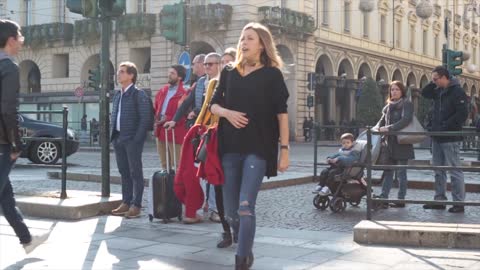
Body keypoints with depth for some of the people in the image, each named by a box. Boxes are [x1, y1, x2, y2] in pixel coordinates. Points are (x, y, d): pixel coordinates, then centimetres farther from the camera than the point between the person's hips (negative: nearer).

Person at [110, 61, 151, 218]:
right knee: (124, 172, 11)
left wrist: (137, 139, -16)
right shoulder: (117, 95, 16)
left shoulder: (139, 95, -6)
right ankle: (126, 203, 18)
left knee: (135, 172, -2)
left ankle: (136, 205, 1)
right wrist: (113, 136, 9)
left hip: (132, 139, -7)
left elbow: (145, 118, -11)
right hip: (118, 139, 7)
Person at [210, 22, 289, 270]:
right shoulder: (229, 72, 12)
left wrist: (284, 149, -7)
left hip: (258, 148, -4)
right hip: (230, 147, 5)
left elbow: (281, 113, -2)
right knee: (230, 211, 9)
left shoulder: (271, 74, 0)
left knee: (245, 208, -15)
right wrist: (227, 112, -9)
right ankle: (246, 250, 32)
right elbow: (213, 105, 14)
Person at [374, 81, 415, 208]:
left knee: (401, 173, 2)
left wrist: (389, 128, -26)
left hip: (402, 144, -6)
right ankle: (383, 198, 1)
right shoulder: (388, 106, 16)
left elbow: (406, 120, -20)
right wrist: (377, 127, -5)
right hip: (390, 144, 6)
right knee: (388, 172, 3)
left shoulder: (407, 104, -6)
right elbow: (383, 120, 16)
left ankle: (401, 200, 9)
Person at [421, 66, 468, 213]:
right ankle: (439, 200, 21)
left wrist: (445, 127, -20)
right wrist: (433, 83, 6)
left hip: (450, 138, -9)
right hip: (437, 137, 9)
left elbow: (462, 114, -19)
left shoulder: (457, 92, -13)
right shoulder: (439, 91, 11)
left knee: (454, 171, -4)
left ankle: (459, 203, 1)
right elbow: (424, 93, 23)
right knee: (438, 171, 13)